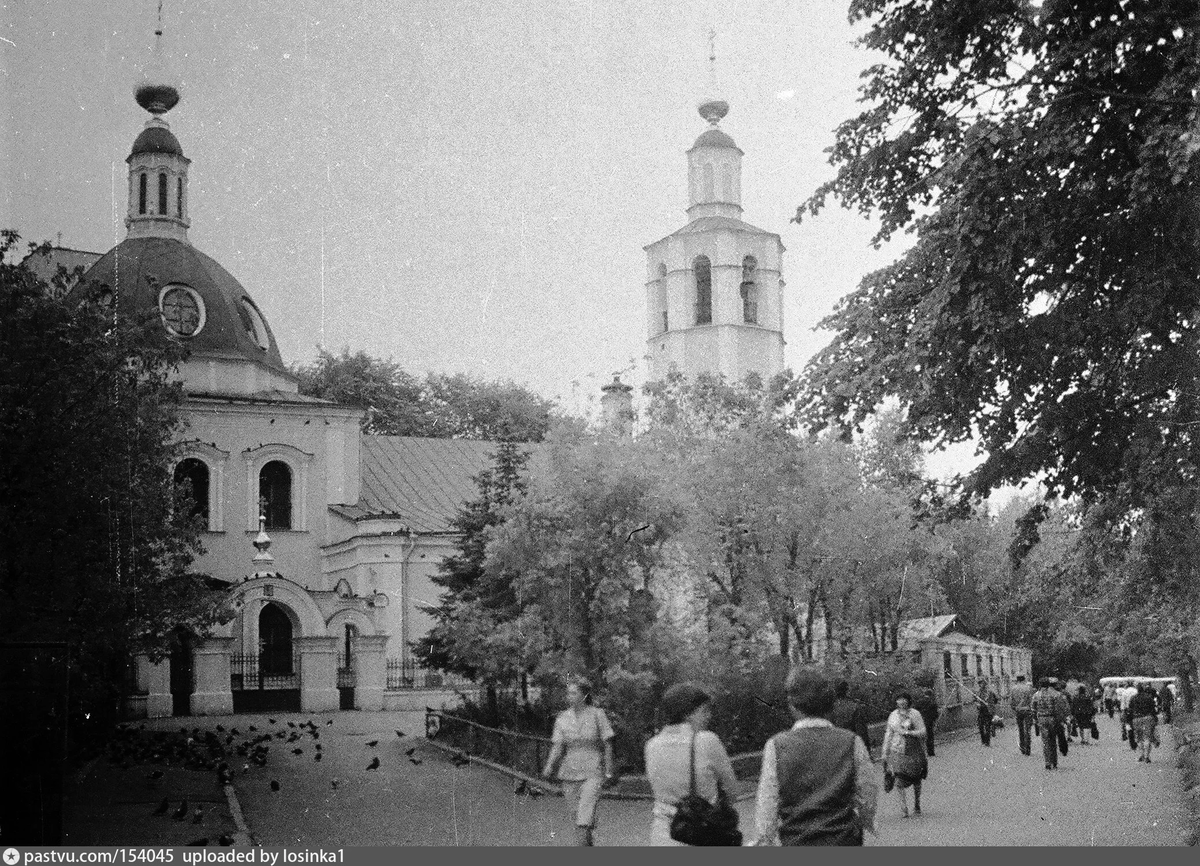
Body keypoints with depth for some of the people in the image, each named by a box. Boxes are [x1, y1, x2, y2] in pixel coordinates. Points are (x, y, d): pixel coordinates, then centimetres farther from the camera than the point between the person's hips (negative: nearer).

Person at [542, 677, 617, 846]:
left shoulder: (597, 715, -4)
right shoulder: (563, 718, 4)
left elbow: (607, 744, 1)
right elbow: (558, 746, 1)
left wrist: (609, 769, 2)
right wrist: (549, 767, -13)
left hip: (593, 772, -4)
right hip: (570, 772, 4)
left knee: (585, 816, -15)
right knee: (578, 812, 12)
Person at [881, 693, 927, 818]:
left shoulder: (915, 714, -2)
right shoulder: (893, 715, 7)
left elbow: (922, 732, -8)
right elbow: (888, 734, 13)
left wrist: (907, 732, -19)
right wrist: (885, 753, 11)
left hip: (913, 751, -1)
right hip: (897, 751, 1)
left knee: (916, 781, 10)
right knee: (899, 782, -11)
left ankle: (917, 806, 29)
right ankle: (903, 809, -7)